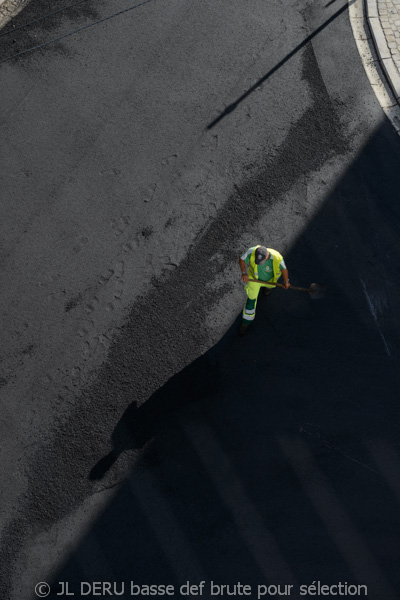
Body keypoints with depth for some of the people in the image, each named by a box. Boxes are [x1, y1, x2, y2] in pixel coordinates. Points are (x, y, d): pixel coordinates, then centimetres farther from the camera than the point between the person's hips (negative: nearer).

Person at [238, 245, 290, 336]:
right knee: (251, 299, 5)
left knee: (268, 286, 34)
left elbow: (284, 268, -18)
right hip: (254, 277, 0)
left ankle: (268, 286, 73)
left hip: (269, 278, 0)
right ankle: (246, 321, 26)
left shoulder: (277, 258, -40)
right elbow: (241, 259, -21)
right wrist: (244, 273, -35)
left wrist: (286, 281, -3)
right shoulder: (252, 252, -39)